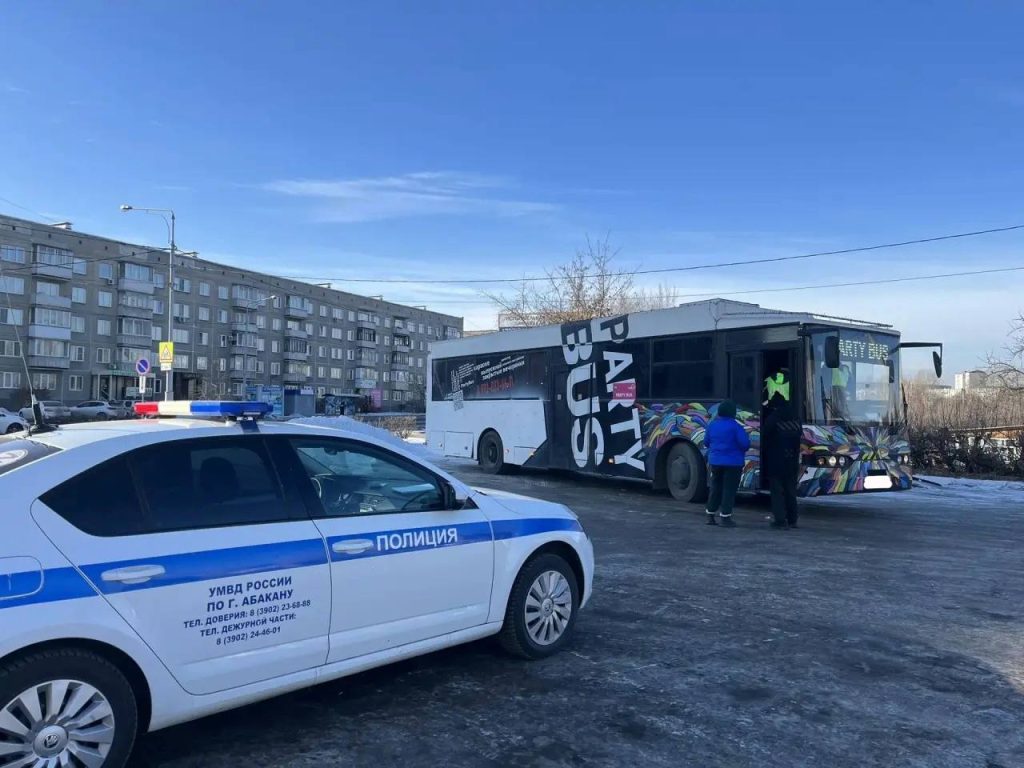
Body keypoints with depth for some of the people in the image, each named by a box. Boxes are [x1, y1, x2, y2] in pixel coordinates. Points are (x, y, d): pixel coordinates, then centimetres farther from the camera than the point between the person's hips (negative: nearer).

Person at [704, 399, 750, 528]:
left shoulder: (712, 424, 1)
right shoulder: (735, 426, -15)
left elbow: (706, 442, 9)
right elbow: (745, 443, -18)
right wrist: (743, 450, 4)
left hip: (715, 461, 5)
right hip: (733, 463, -5)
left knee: (716, 488, 15)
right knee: (729, 489, 2)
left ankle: (710, 516, 18)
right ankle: (725, 517, 3)